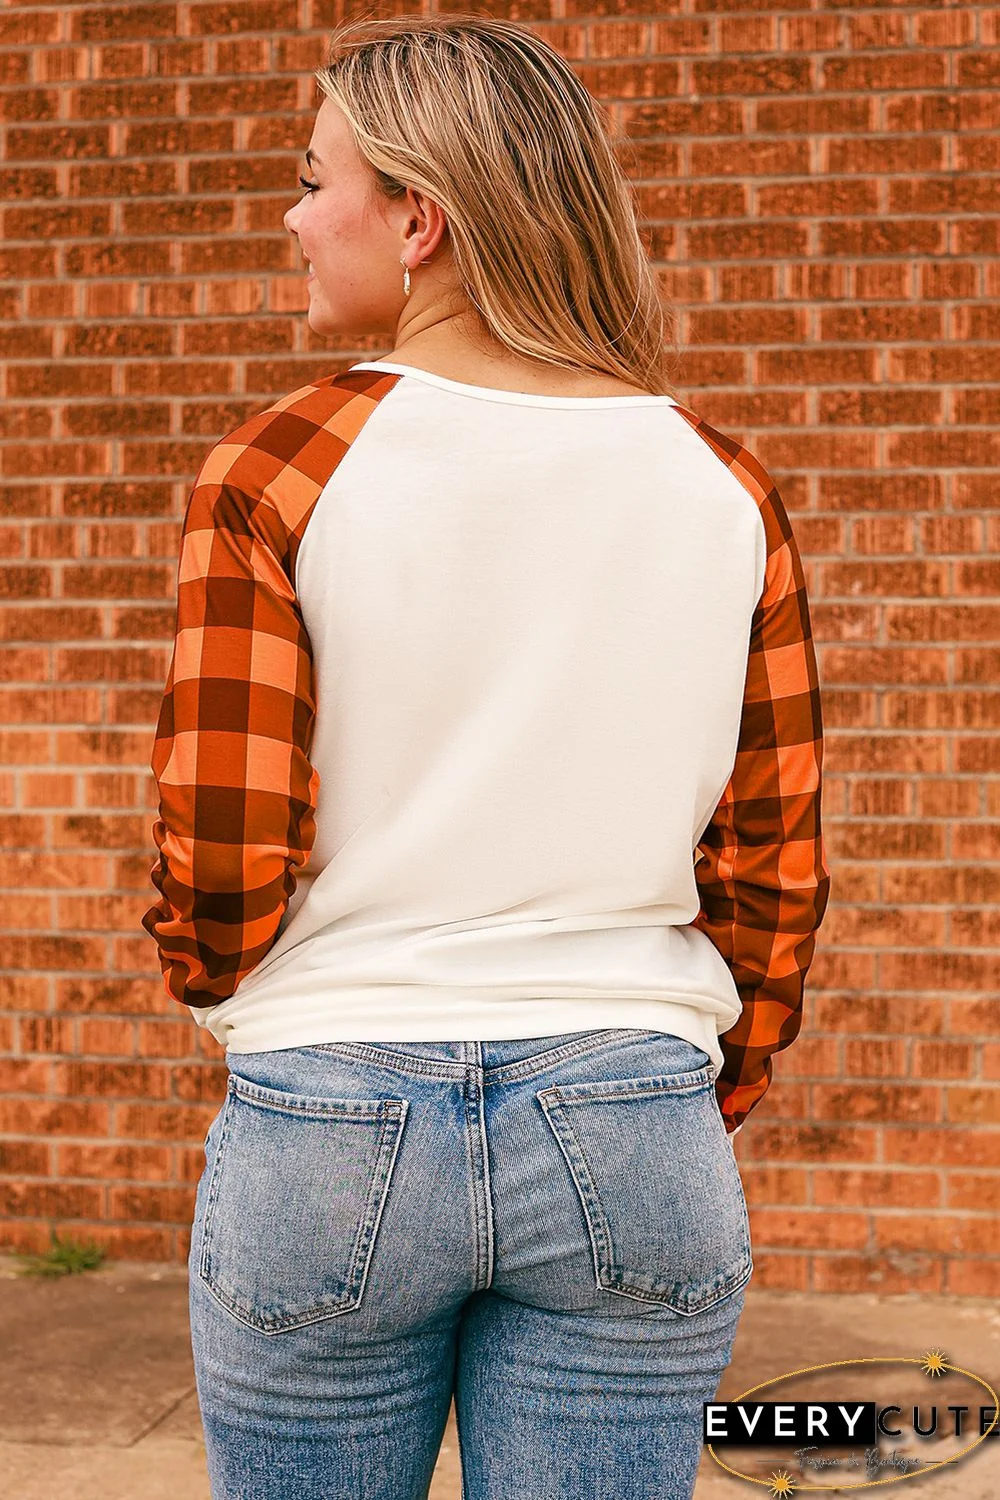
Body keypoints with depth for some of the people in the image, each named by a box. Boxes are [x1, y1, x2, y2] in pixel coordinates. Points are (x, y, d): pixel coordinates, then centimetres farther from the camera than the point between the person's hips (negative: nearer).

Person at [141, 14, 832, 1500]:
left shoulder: (282, 470, -9)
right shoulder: (721, 484, 0)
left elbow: (220, 870, -10)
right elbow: (776, 875, 2)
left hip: (329, 1118, -2)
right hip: (630, 1126, 2)